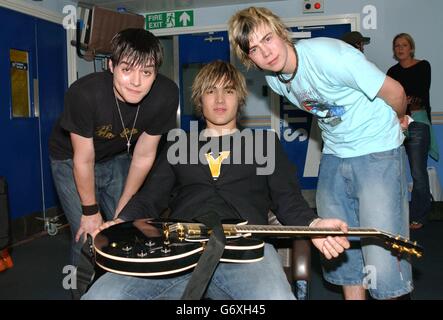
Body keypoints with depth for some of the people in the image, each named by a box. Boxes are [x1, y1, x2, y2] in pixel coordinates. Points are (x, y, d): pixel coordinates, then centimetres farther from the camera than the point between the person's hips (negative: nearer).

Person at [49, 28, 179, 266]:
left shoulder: (166, 95, -25)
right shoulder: (84, 93, -35)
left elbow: (143, 157, -14)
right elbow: (84, 160, -22)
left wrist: (121, 211, -6)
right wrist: (91, 211, -11)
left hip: (117, 159, 3)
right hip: (71, 160, -3)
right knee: (88, 239, -9)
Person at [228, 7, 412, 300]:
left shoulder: (327, 56, -24)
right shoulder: (274, 80, -1)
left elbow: (394, 92, -14)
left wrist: (398, 120, 3)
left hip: (379, 152, -6)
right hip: (334, 155, 7)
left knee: (382, 264, -11)